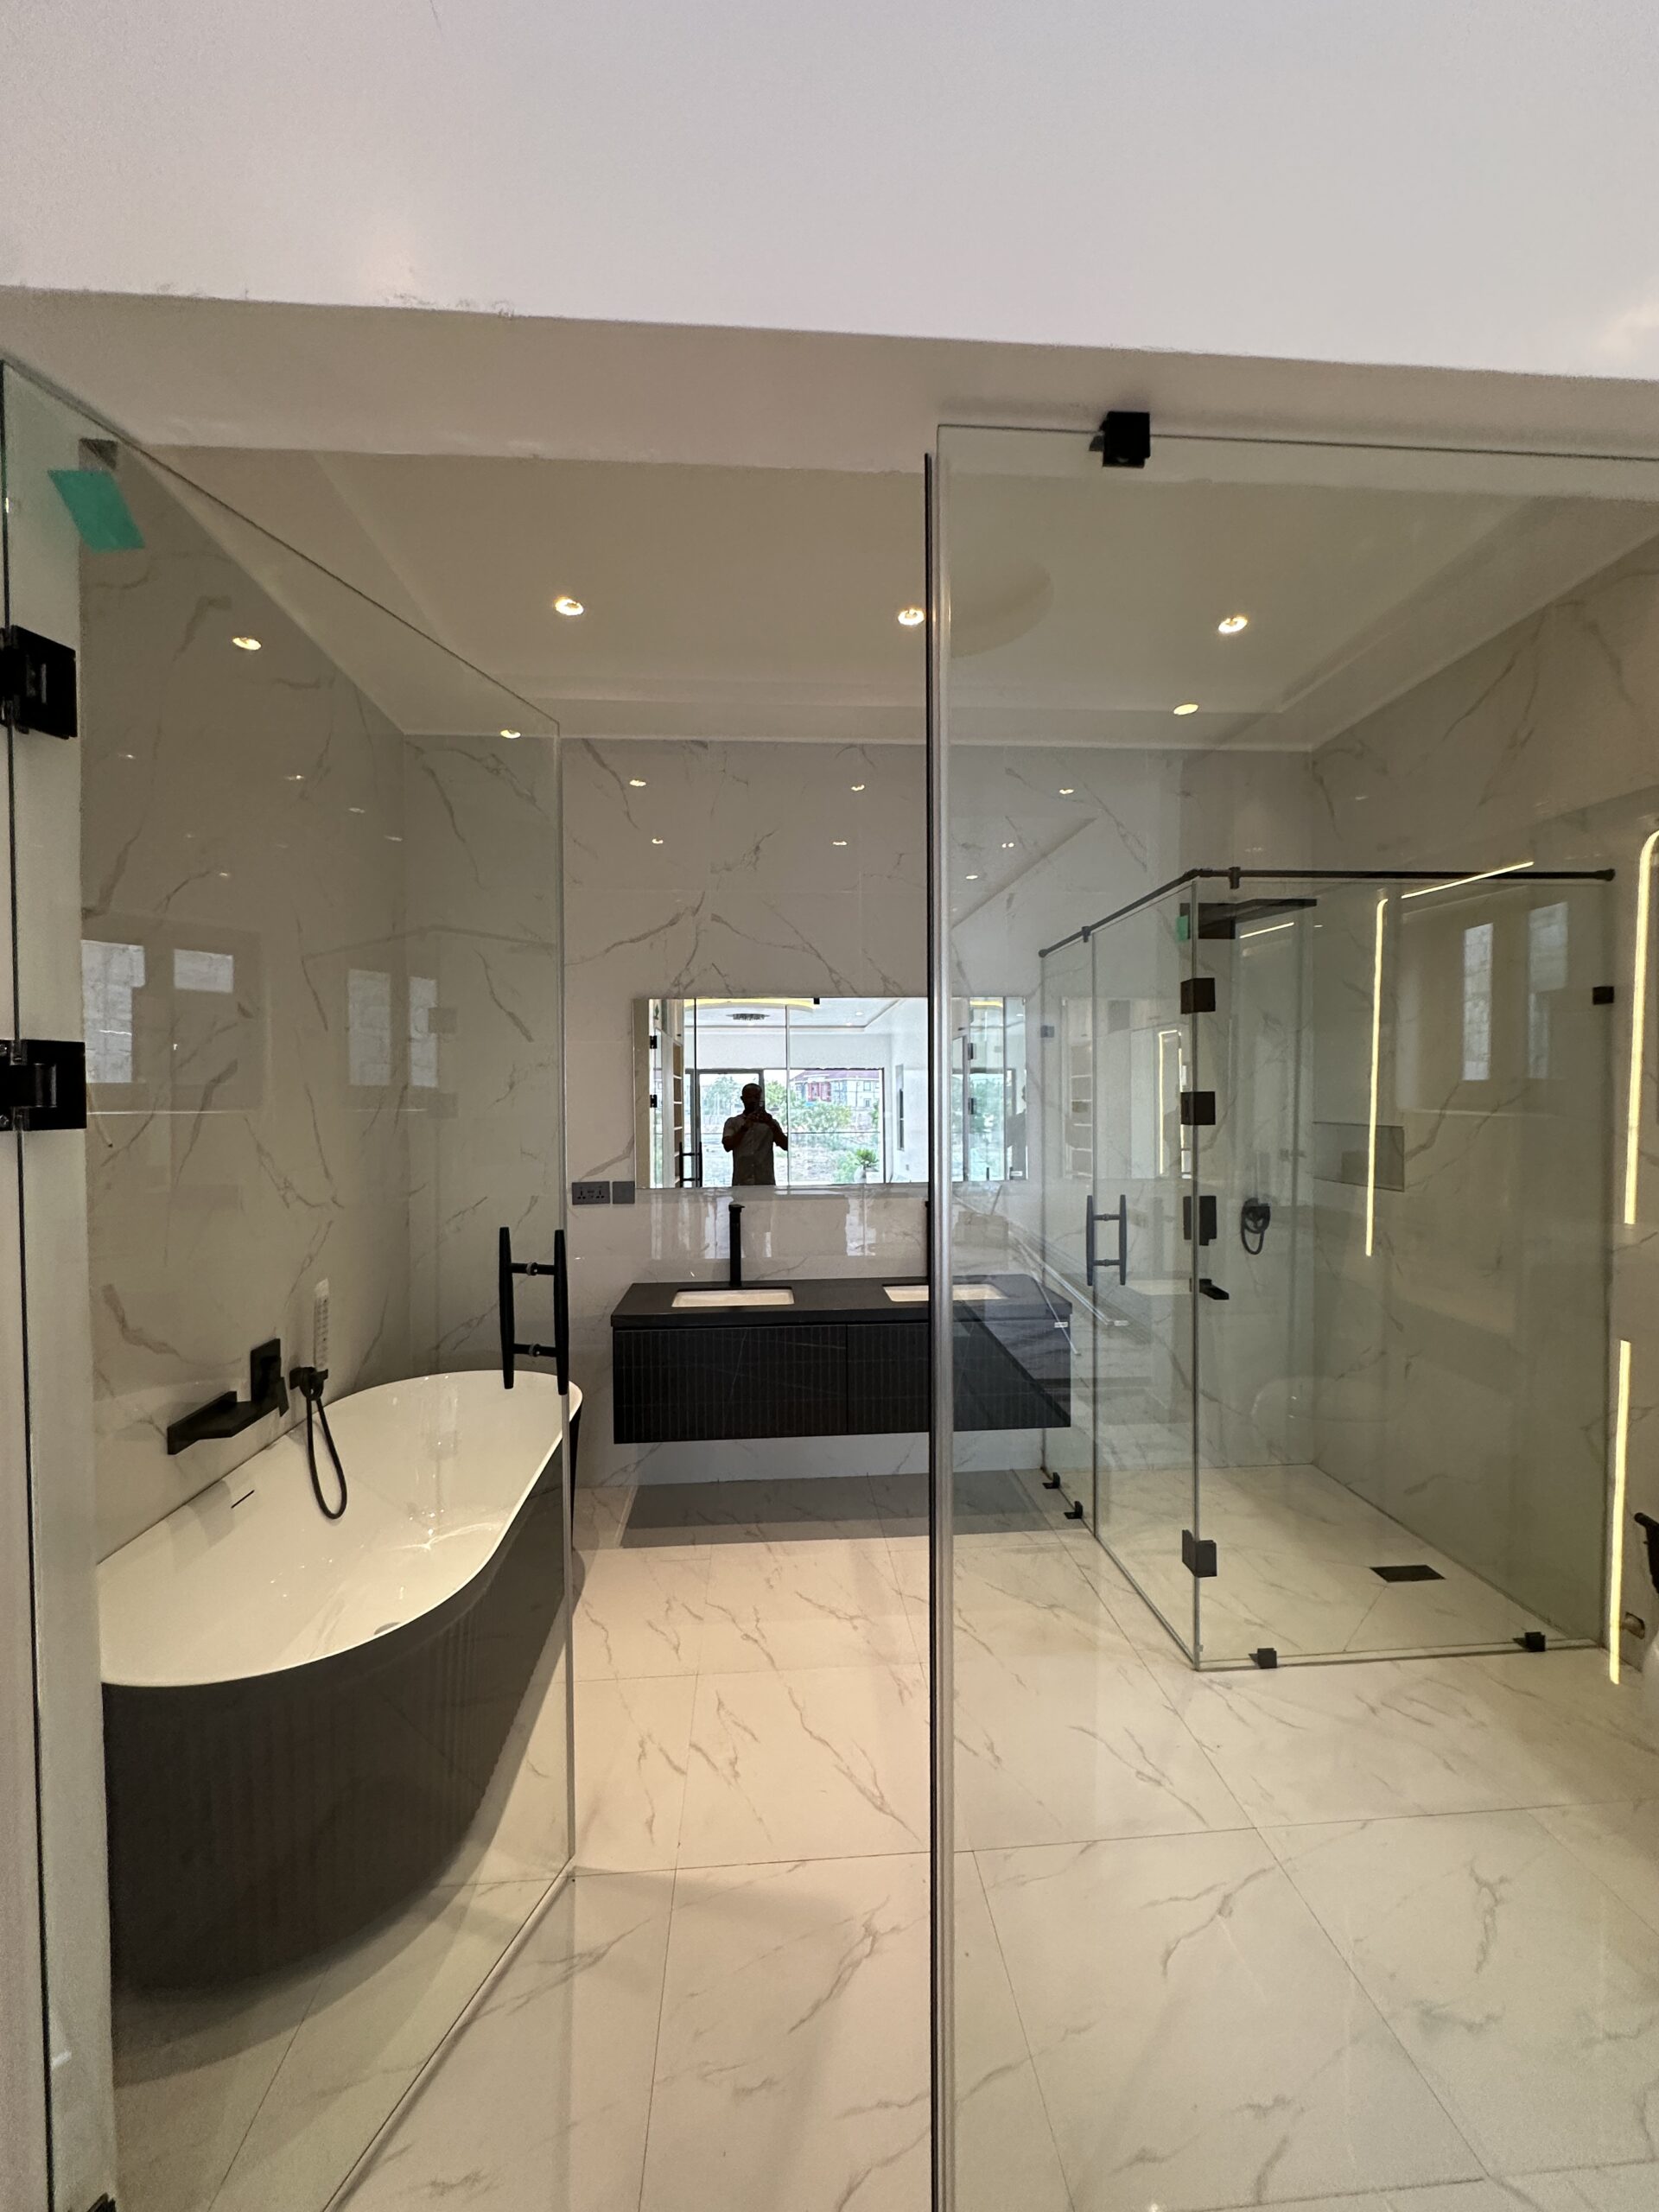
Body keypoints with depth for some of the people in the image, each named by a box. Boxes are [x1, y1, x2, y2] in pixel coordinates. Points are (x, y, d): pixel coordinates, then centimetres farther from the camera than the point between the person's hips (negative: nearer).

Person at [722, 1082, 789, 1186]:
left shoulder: (770, 1122, 11)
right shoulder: (732, 1122, 8)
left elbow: (786, 1146, -2)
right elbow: (728, 1146, -8)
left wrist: (771, 1125, -16)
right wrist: (745, 1127, -21)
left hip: (765, 1181, 1)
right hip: (741, 1182, -1)